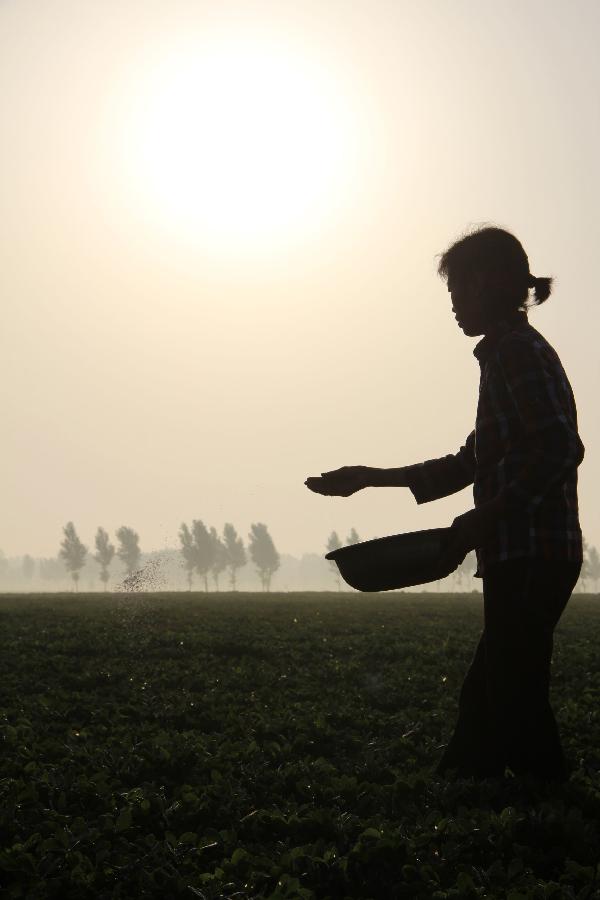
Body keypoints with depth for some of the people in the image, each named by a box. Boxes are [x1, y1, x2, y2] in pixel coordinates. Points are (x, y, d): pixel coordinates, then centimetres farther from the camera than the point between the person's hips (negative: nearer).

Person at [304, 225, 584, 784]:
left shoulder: (518, 350, -10)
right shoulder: (510, 353, 20)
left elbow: (559, 449, -24)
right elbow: (468, 464, 24)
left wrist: (484, 518, -22)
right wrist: (369, 478, 24)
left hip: (531, 559, -10)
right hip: (523, 559, 10)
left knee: (513, 702, -6)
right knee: (485, 699, 13)